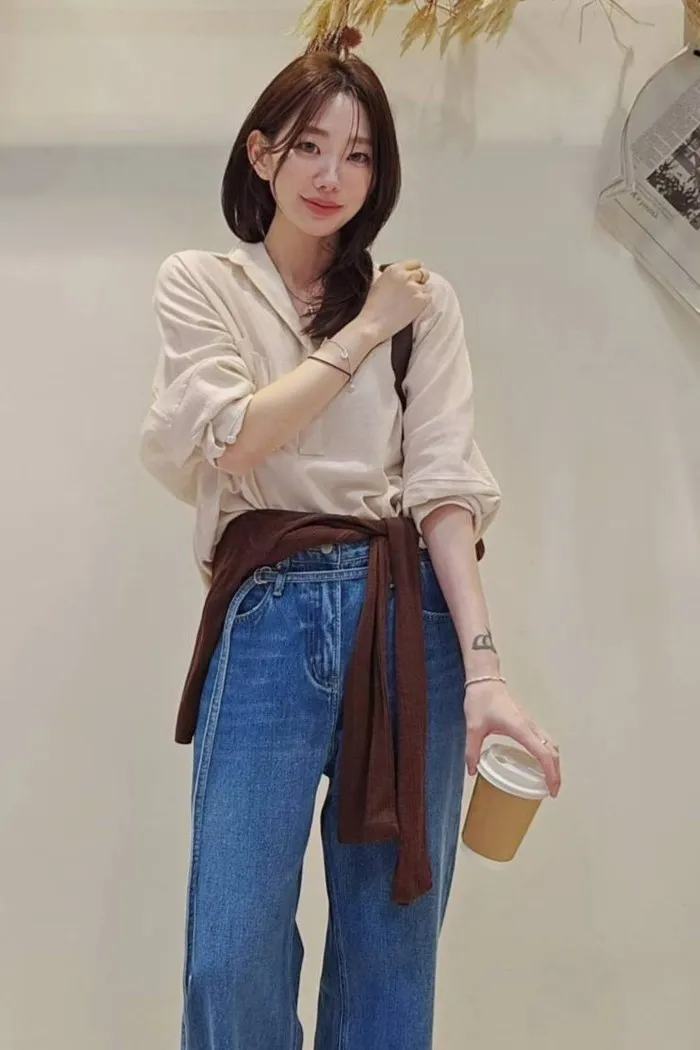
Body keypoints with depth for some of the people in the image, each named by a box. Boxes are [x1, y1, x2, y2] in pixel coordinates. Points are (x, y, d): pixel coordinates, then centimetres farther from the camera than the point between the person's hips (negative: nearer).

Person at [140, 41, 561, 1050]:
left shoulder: (423, 298, 11)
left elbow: (445, 482, 1)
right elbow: (232, 437, -6)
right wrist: (365, 333, -1)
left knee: (393, 949, 5)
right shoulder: (198, 283, 10)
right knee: (233, 956, -5)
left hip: (410, 613, 1)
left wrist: (483, 666, -10)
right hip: (270, 613, -1)